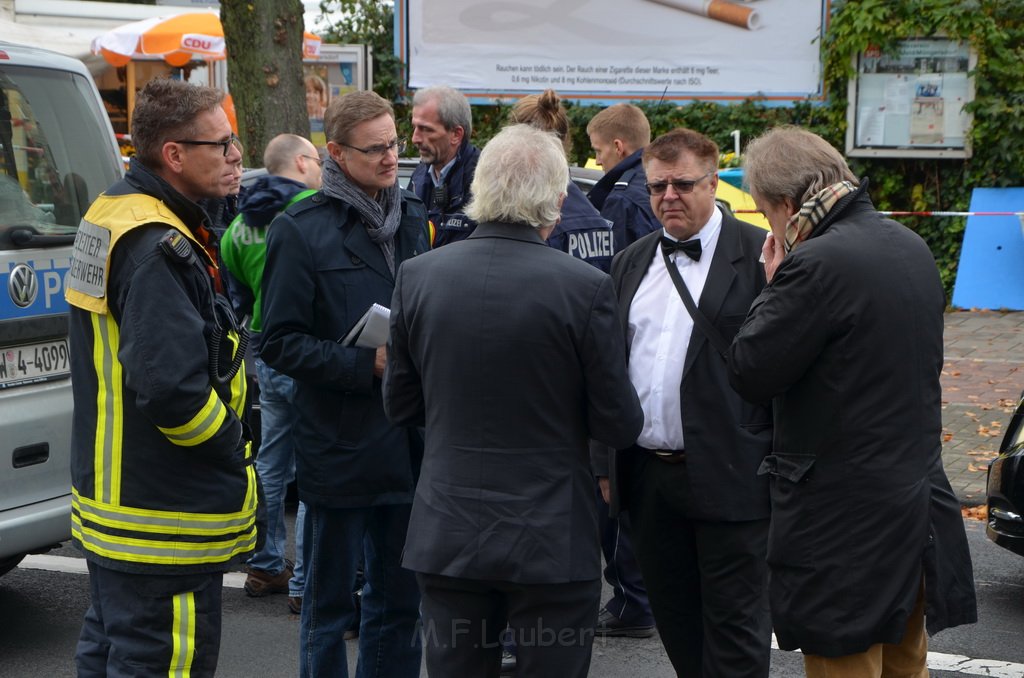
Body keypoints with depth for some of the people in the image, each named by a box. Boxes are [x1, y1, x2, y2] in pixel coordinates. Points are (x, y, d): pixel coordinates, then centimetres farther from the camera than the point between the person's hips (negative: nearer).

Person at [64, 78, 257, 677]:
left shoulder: (111, 213, 11)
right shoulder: (158, 249, -22)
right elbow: (171, 386, -31)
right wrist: (235, 446, -14)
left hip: (110, 498, 11)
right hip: (165, 517, -11)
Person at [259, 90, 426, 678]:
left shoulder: (414, 218, 11)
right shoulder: (301, 230, -7)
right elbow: (281, 343, -11)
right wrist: (367, 366, -20)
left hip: (408, 446, 6)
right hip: (340, 447, -5)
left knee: (400, 601, 15)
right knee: (329, 607, 7)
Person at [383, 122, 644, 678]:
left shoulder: (417, 276, -4)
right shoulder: (584, 287, -14)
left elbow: (400, 407, 6)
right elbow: (619, 425, -8)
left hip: (447, 535, 3)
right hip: (552, 541, -3)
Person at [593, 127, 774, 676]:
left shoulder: (758, 256, -6)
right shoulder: (631, 263, 14)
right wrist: (605, 464, 12)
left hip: (728, 479, -6)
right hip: (647, 477, 6)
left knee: (734, 629, 2)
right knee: (675, 624, 16)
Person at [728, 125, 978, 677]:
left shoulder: (816, 264, -21)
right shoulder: (912, 248, 7)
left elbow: (749, 373, -17)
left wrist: (772, 286, -4)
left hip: (845, 518, -8)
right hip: (918, 502, 9)